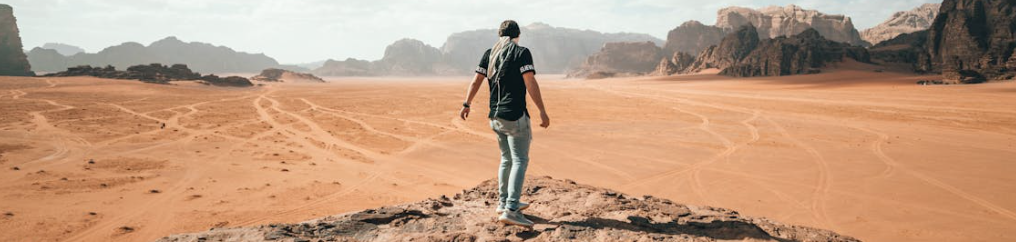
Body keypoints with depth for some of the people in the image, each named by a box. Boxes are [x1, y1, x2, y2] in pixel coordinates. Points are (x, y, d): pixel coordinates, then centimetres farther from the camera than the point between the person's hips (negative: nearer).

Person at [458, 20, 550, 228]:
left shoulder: (489, 54, 11)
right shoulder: (521, 52, -6)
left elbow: (476, 81, 9)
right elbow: (530, 83, -15)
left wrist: (466, 105, 16)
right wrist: (542, 111, -16)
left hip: (495, 117, 7)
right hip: (515, 116, -7)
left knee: (507, 159, 20)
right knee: (520, 161, -6)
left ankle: (504, 203, 29)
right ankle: (510, 210, -16)